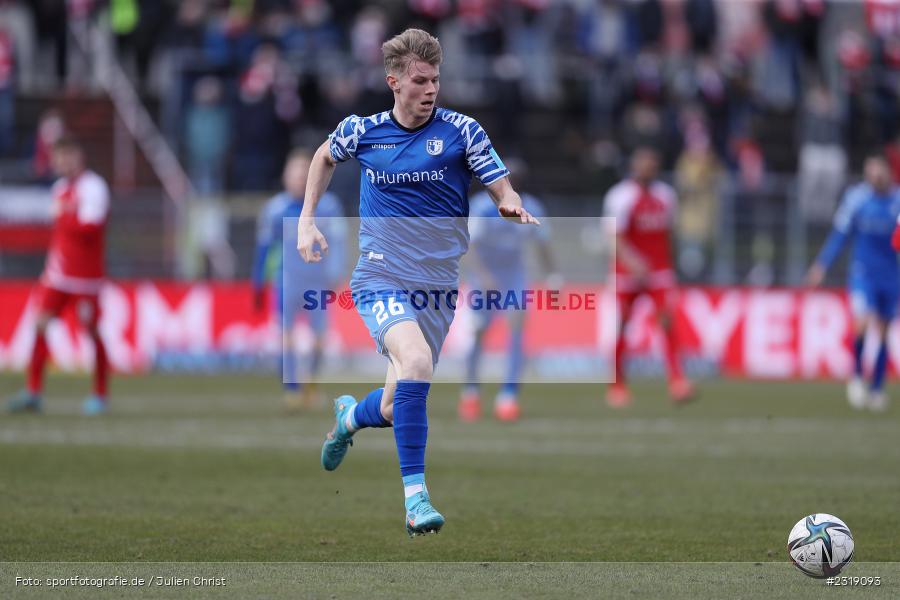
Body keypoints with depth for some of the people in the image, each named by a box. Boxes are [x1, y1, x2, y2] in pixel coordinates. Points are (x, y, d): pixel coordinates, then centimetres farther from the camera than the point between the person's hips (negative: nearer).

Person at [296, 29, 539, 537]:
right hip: (381, 280, -2)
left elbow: (505, 193, -4)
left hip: (439, 286, 2)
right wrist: (307, 221, 15)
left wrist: (515, 209, -27)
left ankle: (351, 416, 46)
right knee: (417, 360, -31)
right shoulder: (362, 131, 0)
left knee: (396, 409, 6)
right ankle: (415, 496, -28)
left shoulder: (462, 131, -3)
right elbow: (326, 157, 22)